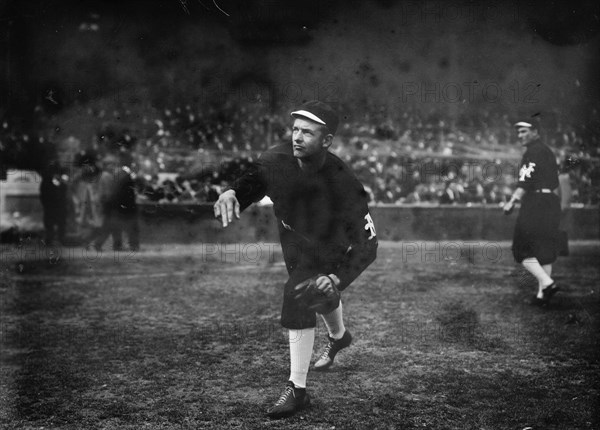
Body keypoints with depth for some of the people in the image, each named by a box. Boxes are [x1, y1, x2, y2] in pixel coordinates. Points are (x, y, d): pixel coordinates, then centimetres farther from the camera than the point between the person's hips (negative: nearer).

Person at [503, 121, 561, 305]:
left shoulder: (533, 152, -8)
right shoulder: (548, 152, 20)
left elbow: (526, 181, -18)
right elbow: (554, 182, 19)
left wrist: (512, 202, -19)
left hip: (535, 201, -9)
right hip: (552, 202, 9)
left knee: (522, 249, -3)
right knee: (544, 250, 10)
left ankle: (547, 283, -15)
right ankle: (542, 293, 11)